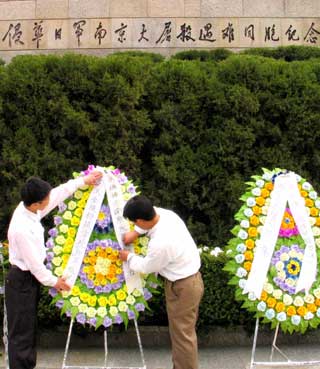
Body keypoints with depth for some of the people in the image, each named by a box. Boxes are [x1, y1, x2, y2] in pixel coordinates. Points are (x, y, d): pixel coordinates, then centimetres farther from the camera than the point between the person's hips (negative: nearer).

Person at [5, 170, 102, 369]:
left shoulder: (29, 209, -7)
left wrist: (83, 181, 12)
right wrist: (53, 281, -7)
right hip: (22, 281, -9)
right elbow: (34, 262, -21)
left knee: (30, 328, 19)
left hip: (31, 276, 9)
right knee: (21, 331, 0)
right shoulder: (22, 228, -31)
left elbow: (59, 193, 7)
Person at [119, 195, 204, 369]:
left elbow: (147, 267, -13)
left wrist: (129, 257, 5)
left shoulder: (160, 243, -34)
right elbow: (151, 212, 17)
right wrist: (135, 232, 10)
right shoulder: (165, 213, -10)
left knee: (182, 334, 4)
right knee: (182, 331, 22)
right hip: (189, 278, 10)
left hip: (183, 287, -10)